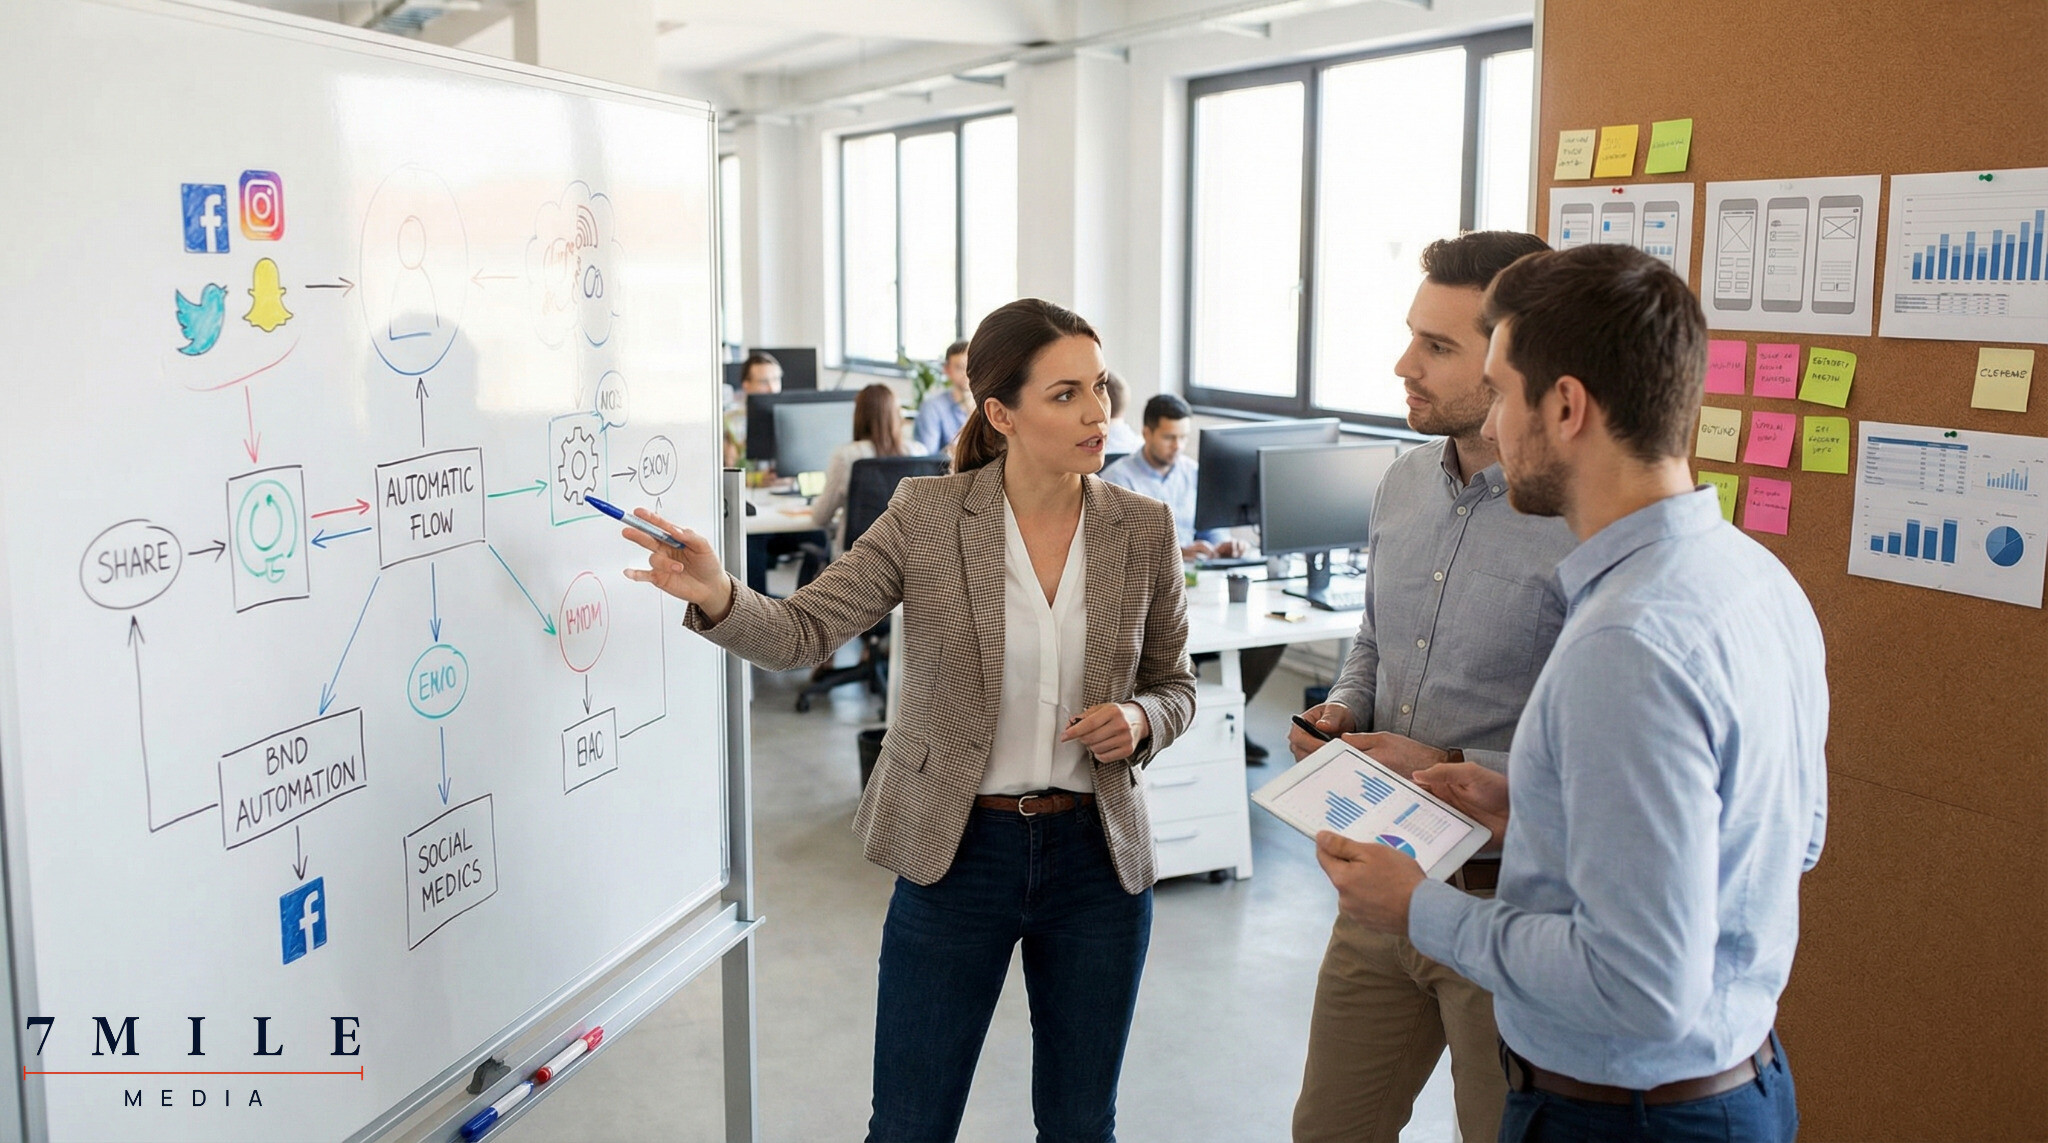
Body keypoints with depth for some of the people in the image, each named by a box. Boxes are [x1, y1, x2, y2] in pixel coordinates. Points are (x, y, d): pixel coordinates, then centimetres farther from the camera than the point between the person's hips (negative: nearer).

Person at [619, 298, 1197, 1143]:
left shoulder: (1144, 529, -2)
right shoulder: (928, 515, -8)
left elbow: (1174, 685, 9)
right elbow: (802, 633, -11)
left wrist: (1139, 721, -14)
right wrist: (717, 597, -31)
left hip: (1097, 856, 2)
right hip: (956, 852, -2)